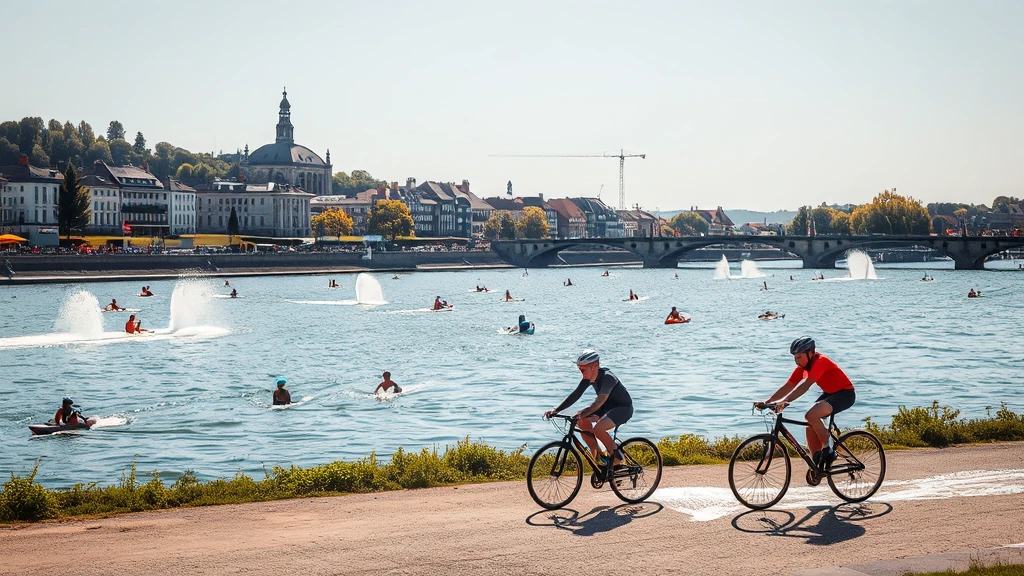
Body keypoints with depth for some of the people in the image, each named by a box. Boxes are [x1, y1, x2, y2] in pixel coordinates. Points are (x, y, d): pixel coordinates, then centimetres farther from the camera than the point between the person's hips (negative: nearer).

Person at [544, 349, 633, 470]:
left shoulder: (607, 377, -29)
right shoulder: (589, 378, -6)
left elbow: (600, 401, -42)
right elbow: (575, 395, -7)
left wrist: (582, 413, -55)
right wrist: (556, 410, -17)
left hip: (623, 408, -8)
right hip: (607, 406, 8)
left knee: (598, 428, -31)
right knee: (582, 422, -11)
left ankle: (616, 456, -9)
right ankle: (597, 456, 3)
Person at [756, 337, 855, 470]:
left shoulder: (820, 362, -26)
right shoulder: (803, 366, 0)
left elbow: (805, 385, -38)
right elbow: (788, 386, -1)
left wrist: (785, 401, -48)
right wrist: (766, 402, -11)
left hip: (845, 394, -9)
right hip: (829, 393, 9)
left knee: (811, 415, -28)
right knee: (811, 426, -3)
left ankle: (828, 449, -12)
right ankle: (816, 465, 6)